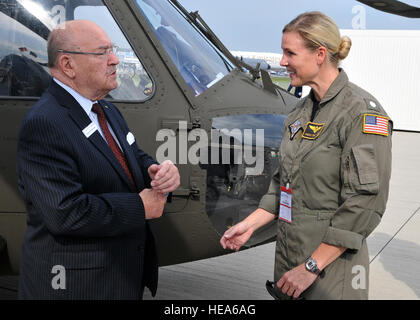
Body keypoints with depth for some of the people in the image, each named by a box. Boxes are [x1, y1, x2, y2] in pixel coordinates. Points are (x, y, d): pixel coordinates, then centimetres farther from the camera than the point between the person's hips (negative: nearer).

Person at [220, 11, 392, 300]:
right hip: (288, 255, 7)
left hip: (331, 268, -7)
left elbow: (365, 203, -19)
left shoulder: (363, 112, -15)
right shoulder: (302, 111, 9)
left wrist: (312, 266, -18)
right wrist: (250, 224, 4)